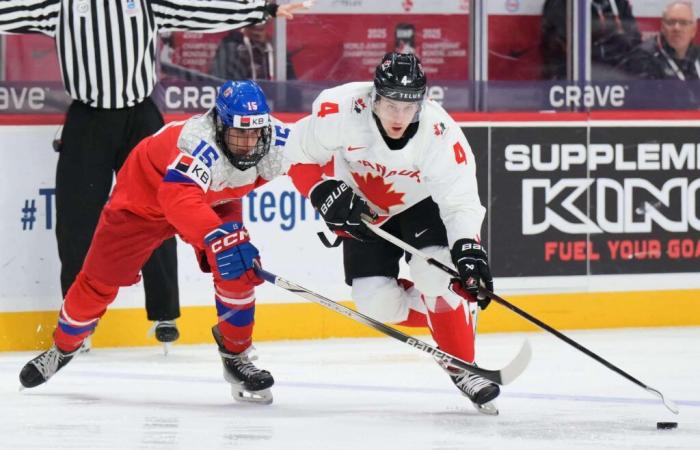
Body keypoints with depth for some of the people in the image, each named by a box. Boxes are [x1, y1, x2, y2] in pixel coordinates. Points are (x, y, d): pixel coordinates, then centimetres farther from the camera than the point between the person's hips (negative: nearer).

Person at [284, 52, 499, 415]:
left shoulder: (441, 133, -32)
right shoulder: (342, 110, -31)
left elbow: (460, 201, -32)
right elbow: (301, 154, -14)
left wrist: (467, 249, -47)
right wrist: (326, 193, -26)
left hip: (420, 204, -2)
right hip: (363, 208, 2)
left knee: (437, 274, -26)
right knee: (376, 302, -11)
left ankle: (461, 367, -12)